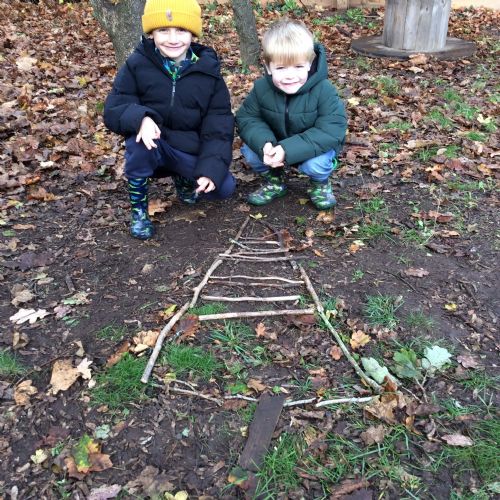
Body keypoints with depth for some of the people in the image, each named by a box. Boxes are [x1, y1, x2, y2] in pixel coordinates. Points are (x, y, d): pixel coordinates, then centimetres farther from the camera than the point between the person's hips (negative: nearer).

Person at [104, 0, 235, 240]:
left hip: (192, 151, 2)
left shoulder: (207, 69, -7)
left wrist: (212, 167, -22)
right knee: (140, 141, -35)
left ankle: (182, 177, 19)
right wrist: (140, 118, -37)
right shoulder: (137, 65, -10)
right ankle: (138, 209, -12)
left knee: (224, 187, -16)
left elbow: (219, 124, -8)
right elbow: (113, 109, -13)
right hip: (153, 146, -2)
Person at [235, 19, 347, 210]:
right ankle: (274, 181, 9)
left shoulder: (324, 90, -26)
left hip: (313, 149, -3)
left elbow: (331, 131, -30)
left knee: (315, 163, -33)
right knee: (249, 150, -20)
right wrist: (264, 143, -36)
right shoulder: (261, 88, -17)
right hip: (275, 146, 3)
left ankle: (320, 184, 4)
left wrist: (288, 150, -40)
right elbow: (246, 118, -13)